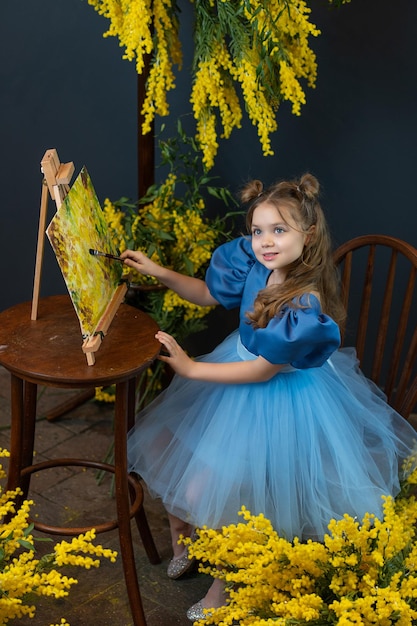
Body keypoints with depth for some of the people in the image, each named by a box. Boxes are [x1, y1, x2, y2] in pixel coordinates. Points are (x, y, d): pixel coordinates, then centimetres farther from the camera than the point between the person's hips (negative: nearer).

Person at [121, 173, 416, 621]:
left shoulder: (305, 307, -33)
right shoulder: (254, 265, -12)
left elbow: (263, 371, -24)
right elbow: (208, 294, 7)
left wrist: (192, 369, -19)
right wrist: (158, 272, -6)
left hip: (279, 399, -8)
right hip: (241, 362, 8)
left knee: (205, 495, -7)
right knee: (162, 448, 11)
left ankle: (224, 585, 22)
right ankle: (182, 541, 36)